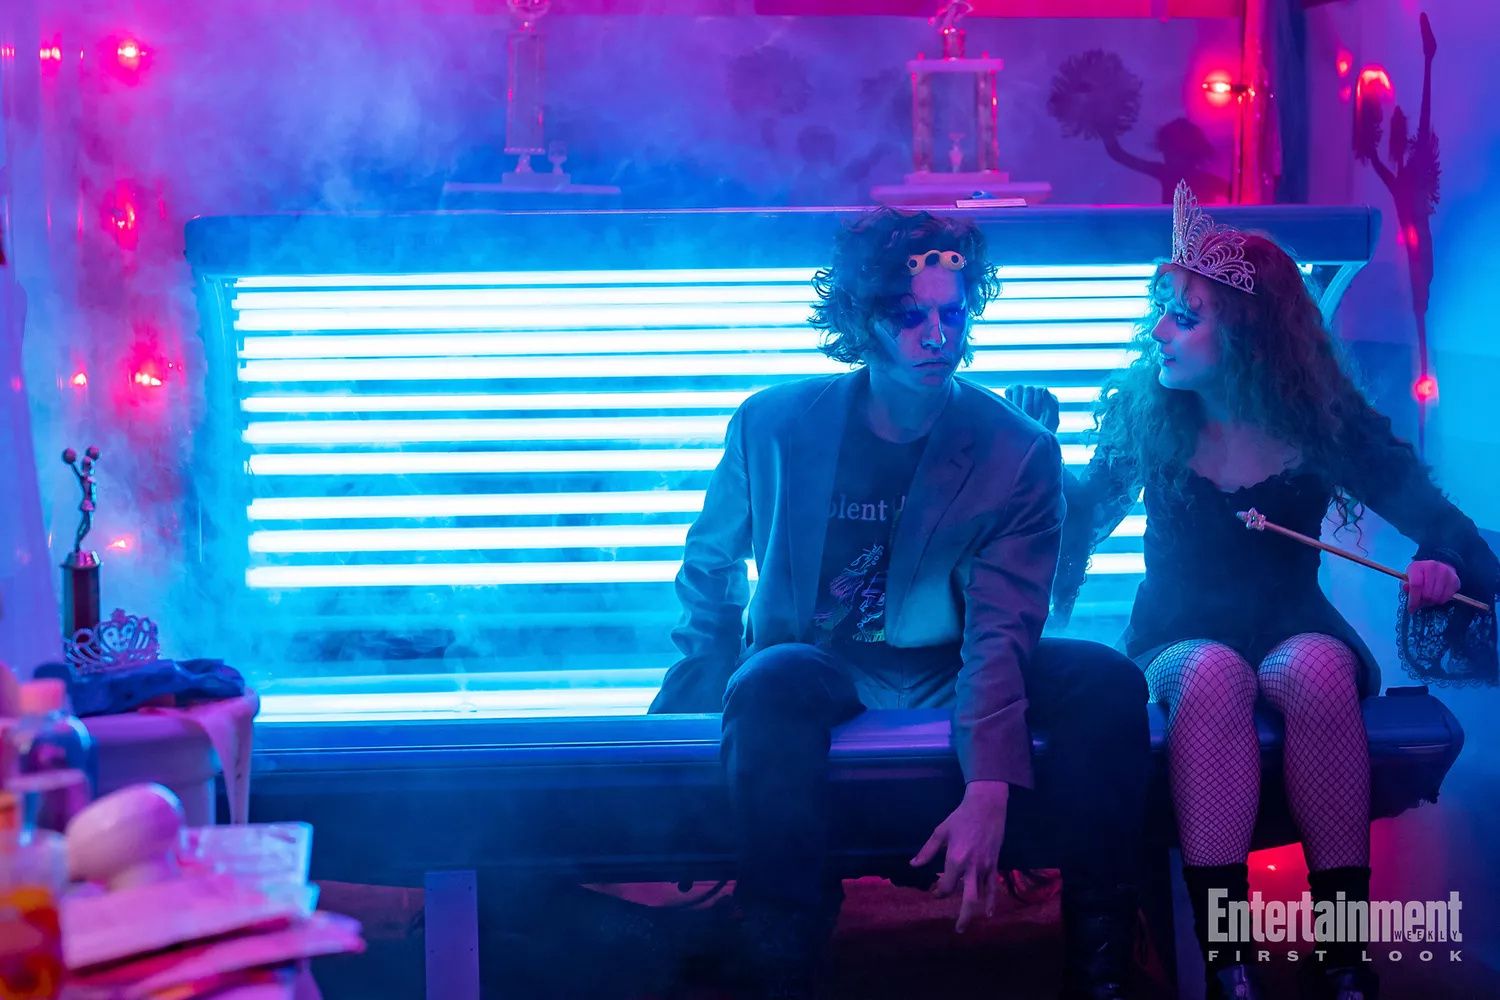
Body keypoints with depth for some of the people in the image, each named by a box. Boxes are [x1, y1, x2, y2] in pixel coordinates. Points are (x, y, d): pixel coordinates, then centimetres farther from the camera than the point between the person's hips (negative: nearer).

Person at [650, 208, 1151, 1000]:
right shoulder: (773, 425, -1)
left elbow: (1000, 630, -16)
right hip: (817, 664, -1)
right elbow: (710, 567, 14)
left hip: (947, 674, 1)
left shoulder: (1018, 453, -5)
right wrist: (702, 694, 1)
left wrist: (988, 790, -30)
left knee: (1106, 680, -26)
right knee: (771, 681, -37)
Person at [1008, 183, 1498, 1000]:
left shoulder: (1325, 421, -5)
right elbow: (1081, 519, 6)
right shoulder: (1145, 413, -3)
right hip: (1178, 644, 0)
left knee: (1317, 669, -36)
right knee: (1214, 673, -36)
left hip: (1294, 633, 0)